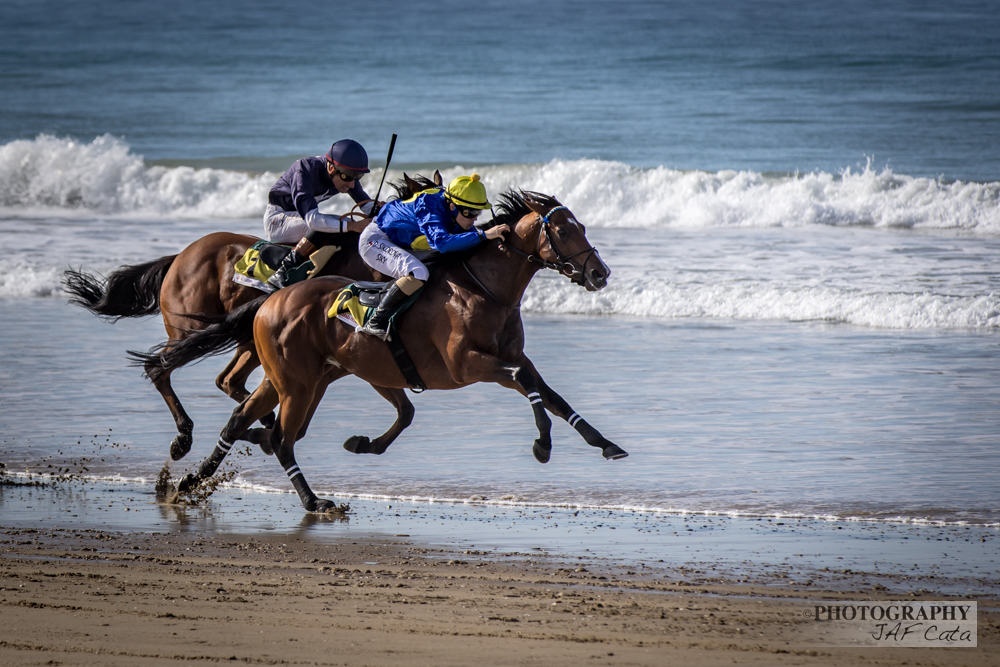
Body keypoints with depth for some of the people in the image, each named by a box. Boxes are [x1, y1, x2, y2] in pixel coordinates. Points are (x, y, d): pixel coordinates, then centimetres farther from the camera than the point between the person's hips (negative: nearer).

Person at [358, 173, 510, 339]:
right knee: (418, 274, -31)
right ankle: (375, 322, -22)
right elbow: (441, 242, -48)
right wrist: (483, 235, -50)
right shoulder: (429, 208, -33)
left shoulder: (459, 217, -6)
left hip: (399, 244, 9)